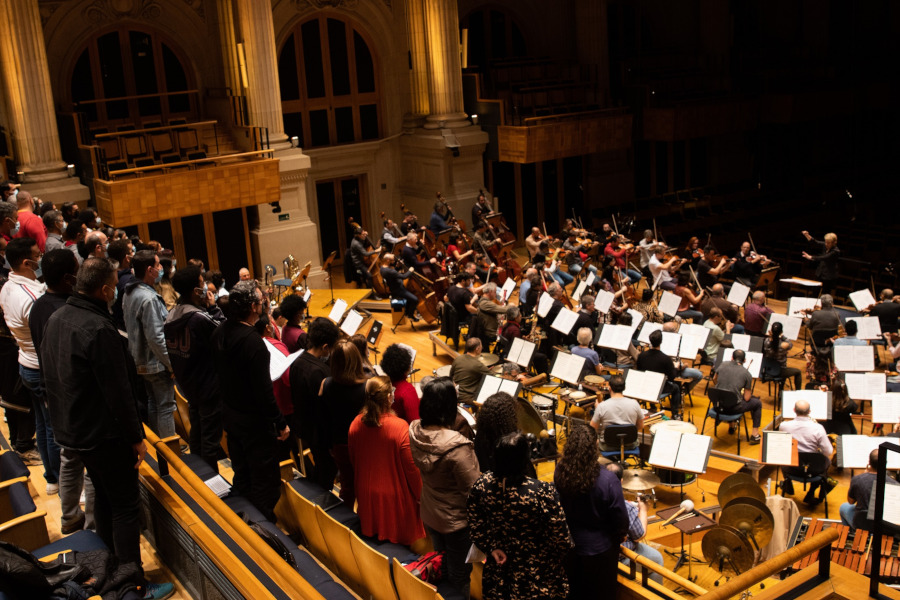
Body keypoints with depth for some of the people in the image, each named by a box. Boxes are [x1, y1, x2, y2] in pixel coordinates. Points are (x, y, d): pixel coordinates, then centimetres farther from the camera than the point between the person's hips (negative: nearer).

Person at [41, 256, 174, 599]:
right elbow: (118, 392, -24)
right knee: (126, 507, 0)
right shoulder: (99, 329, -26)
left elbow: (51, 376, 15)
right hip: (103, 434, -9)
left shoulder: (56, 320, 4)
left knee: (103, 494, 23)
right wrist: (136, 437, -14)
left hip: (71, 427, 10)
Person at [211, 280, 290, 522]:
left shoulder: (219, 332, -3)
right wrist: (281, 423, -16)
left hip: (230, 415, 9)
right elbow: (263, 391, -26)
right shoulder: (253, 342, -29)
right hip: (254, 421, -9)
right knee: (265, 483, 6)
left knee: (241, 476, 24)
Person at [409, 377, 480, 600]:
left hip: (429, 514, 6)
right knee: (460, 579, 17)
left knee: (443, 564, 30)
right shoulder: (457, 447, -38)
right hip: (456, 521, -6)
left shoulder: (415, 431, -16)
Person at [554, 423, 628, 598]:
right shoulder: (607, 481, -31)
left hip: (568, 544, 4)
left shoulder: (559, 473, -19)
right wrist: (620, 535, 3)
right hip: (599, 549, -4)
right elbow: (620, 517, -19)